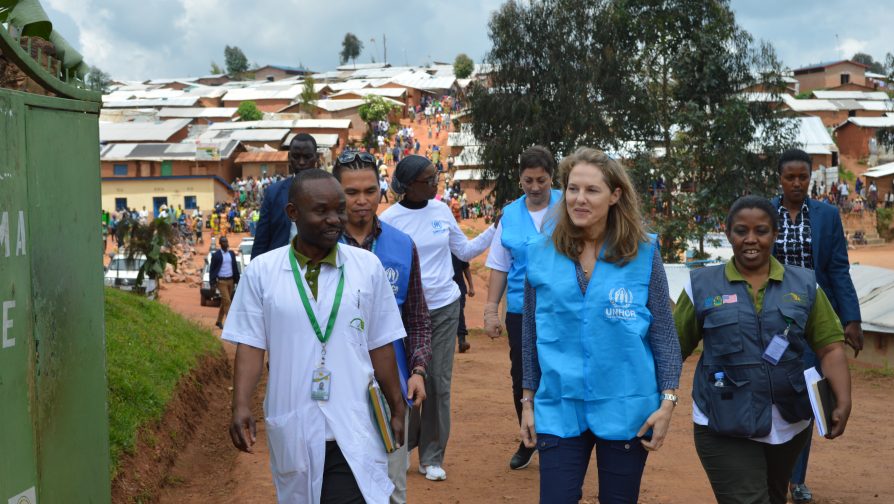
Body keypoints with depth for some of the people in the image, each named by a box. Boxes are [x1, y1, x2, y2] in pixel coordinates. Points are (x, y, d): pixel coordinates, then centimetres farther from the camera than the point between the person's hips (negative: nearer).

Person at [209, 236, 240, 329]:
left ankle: (219, 321, 24)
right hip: (221, 281, -5)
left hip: (230, 280, 5)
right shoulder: (216, 255, -7)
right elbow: (212, 269, -5)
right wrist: (212, 283, -9)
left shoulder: (231, 254, 7)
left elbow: (235, 268, 11)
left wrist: (237, 281, 8)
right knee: (227, 301, -11)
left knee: (224, 302, 12)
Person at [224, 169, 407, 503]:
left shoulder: (367, 266, 0)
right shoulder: (262, 271, -1)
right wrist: (241, 406, -10)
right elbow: (251, 345, 0)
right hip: (292, 428, 1)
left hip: (353, 429, 0)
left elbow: (380, 346, 6)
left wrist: (397, 409, 8)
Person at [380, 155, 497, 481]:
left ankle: (432, 457, 15)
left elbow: (465, 251, 13)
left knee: (439, 381, 5)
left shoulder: (441, 210, 4)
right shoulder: (390, 219, -8)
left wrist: (494, 230, 4)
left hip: (445, 307, 3)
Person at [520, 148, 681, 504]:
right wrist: (528, 400, 8)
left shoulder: (643, 254, -4)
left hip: (625, 408, 0)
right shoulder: (541, 254, 0)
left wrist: (667, 400, -7)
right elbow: (530, 334, 7)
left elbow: (663, 332, -1)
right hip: (559, 408, 1)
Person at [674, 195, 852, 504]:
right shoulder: (702, 285, -2)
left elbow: (830, 346, 1)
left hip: (789, 425, 4)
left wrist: (843, 402, -12)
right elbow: (673, 348, -1)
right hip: (725, 428, -3)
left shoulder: (804, 284, 3)